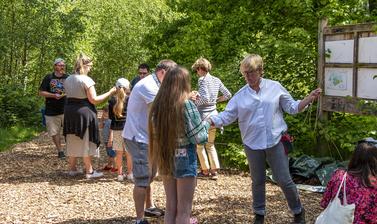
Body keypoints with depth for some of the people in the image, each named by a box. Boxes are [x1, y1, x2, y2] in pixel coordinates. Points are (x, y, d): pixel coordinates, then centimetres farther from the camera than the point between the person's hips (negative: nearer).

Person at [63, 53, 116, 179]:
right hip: (84, 112, -7)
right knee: (86, 142, 1)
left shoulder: (68, 80, 8)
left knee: (73, 141, 15)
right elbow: (94, 100, -17)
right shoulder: (86, 80, -15)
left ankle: (72, 168, 22)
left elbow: (69, 96, 13)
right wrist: (110, 92, -12)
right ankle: (89, 171, 7)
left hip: (69, 111, 7)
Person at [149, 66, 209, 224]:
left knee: (170, 208, 15)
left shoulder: (157, 105, 1)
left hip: (164, 159, 6)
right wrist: (206, 123, 5)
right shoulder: (186, 105, -15)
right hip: (184, 159, -5)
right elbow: (199, 137, -12)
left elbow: (157, 132, 6)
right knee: (183, 211, 4)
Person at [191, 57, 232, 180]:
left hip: (203, 115, -7)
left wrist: (195, 100, -8)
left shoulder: (202, 80, -13)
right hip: (214, 114, 7)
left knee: (199, 144, 8)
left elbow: (205, 98, -24)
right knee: (210, 144, 17)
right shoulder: (217, 80, 8)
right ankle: (214, 171, 13)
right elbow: (227, 95, 10)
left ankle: (205, 171, 12)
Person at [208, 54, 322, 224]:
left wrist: (309, 98, -8)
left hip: (275, 143, -1)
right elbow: (226, 116, -1)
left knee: (284, 181, 3)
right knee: (258, 182, 14)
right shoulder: (240, 96, -1)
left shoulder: (275, 87, -2)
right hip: (253, 145, 1)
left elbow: (292, 107, 5)